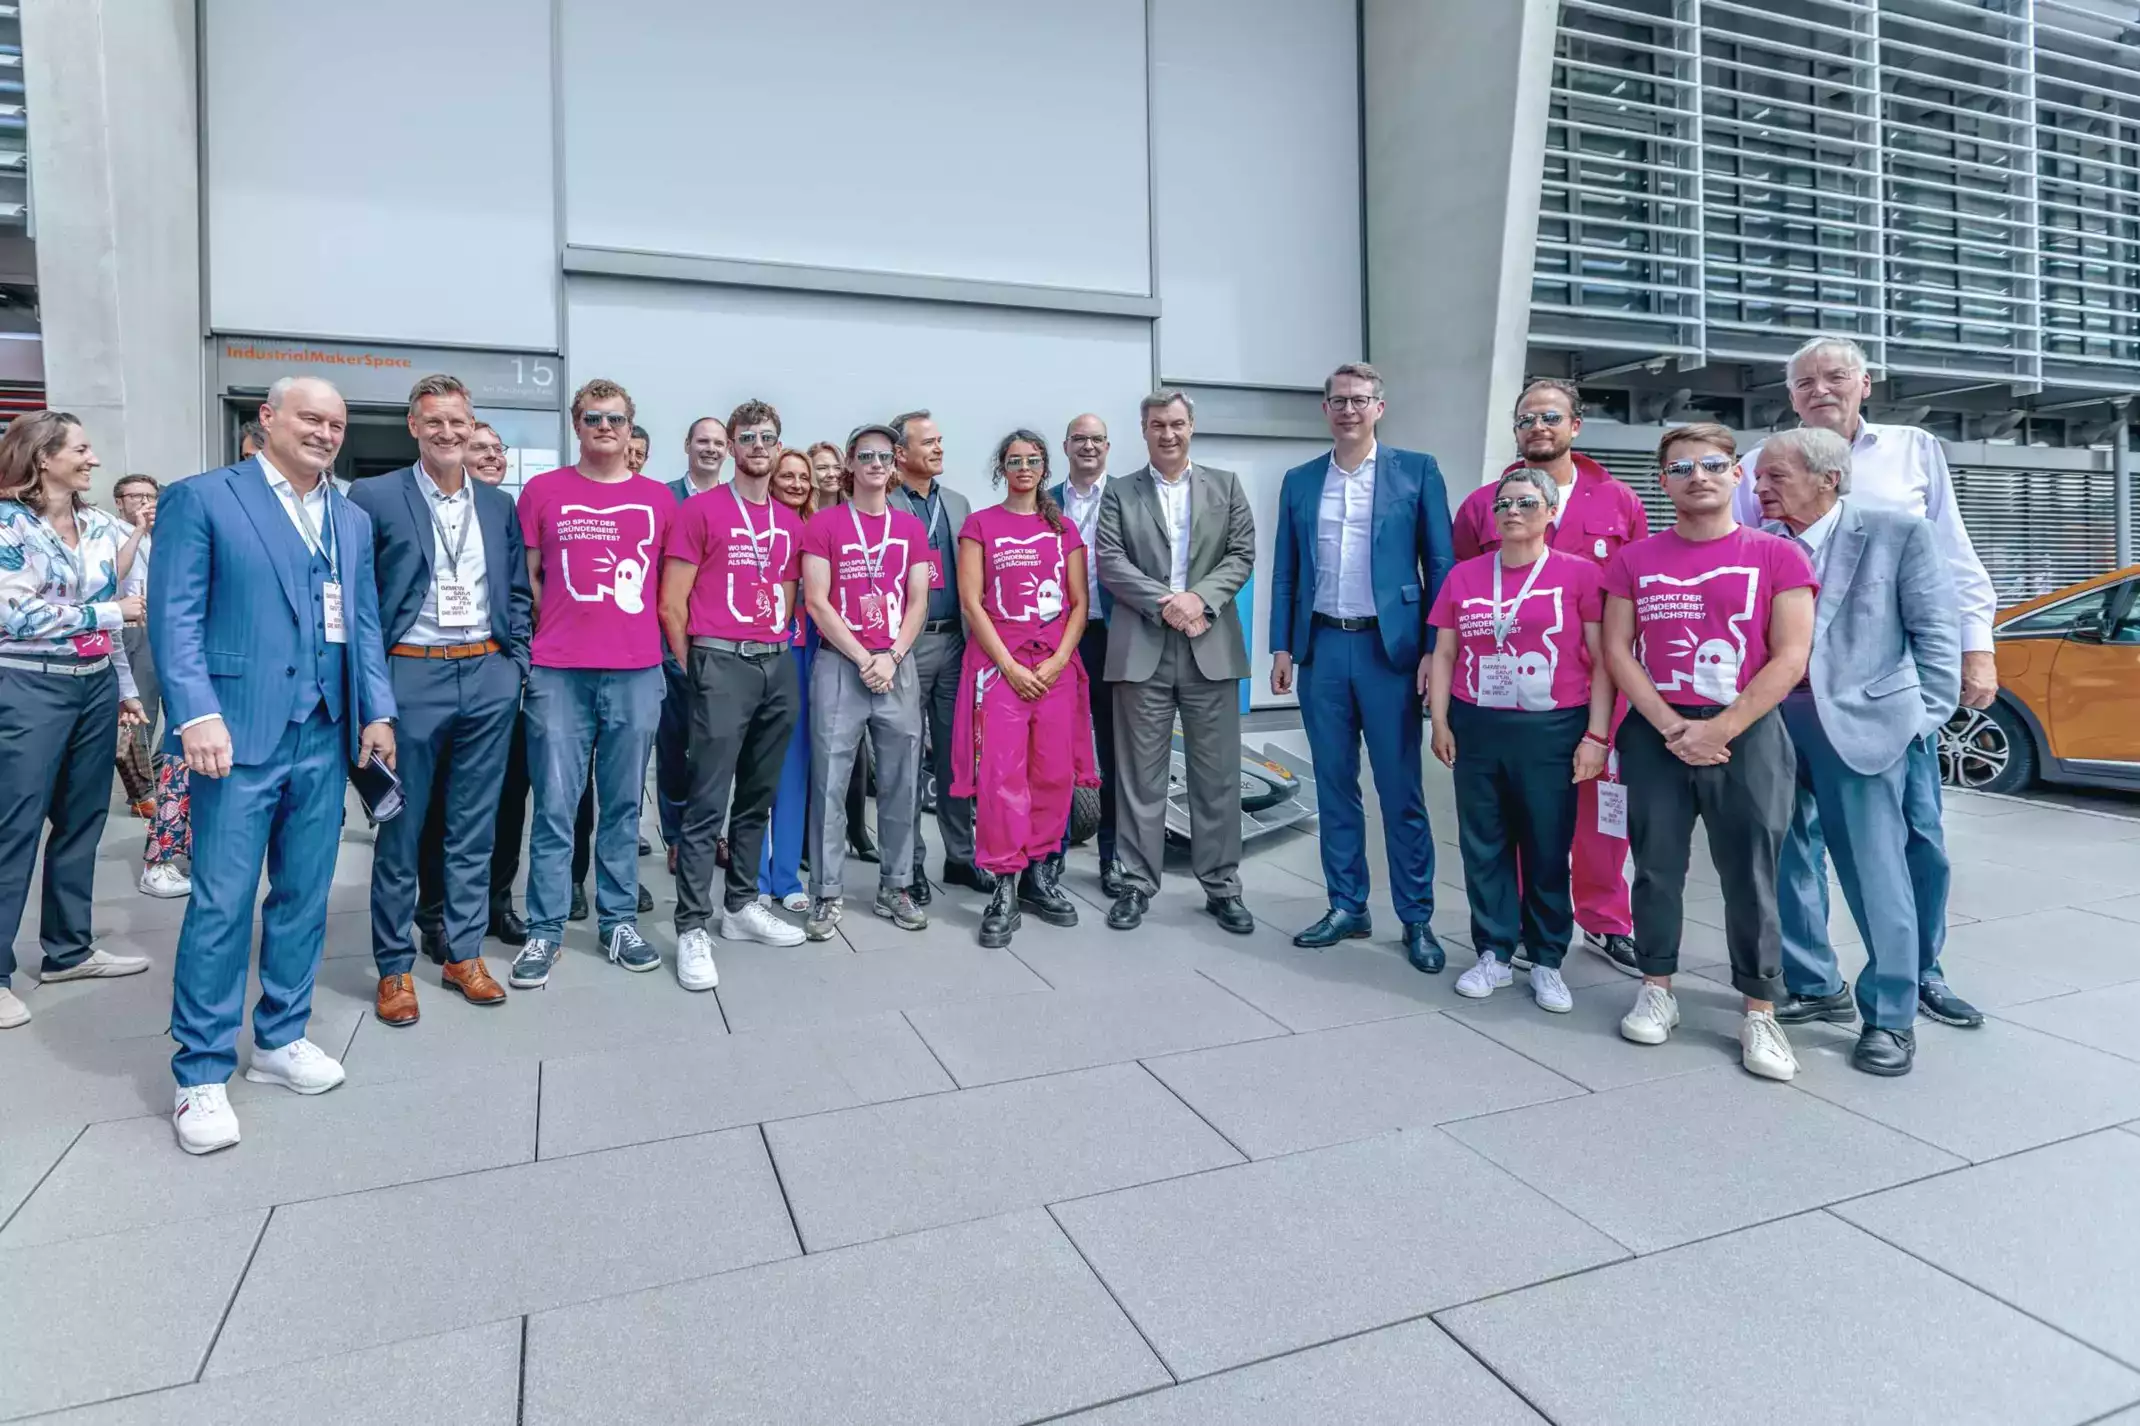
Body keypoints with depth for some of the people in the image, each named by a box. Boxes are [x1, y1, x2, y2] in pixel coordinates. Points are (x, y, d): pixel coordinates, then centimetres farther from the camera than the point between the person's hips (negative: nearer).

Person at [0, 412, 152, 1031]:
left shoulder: (99, 525, 10)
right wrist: (111, 611, -15)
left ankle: (70, 948, 23)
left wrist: (124, 688, 15)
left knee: (83, 822, 11)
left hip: (96, 686, 6)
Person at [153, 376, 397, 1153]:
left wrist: (376, 709, 6)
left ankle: (280, 1039, 25)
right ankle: (201, 1073, 11)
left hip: (326, 736, 5)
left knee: (304, 896, 11)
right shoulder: (201, 499, 0)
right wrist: (197, 714, -17)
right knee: (222, 905, -1)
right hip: (240, 732, -5)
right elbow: (175, 615, -7)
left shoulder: (353, 519, 16)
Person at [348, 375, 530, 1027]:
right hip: (410, 676, -3)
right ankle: (394, 967, 18)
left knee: (473, 828, 10)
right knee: (400, 830, 6)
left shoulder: (499, 504, 11)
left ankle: (464, 955, 22)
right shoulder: (374, 498, -1)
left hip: (487, 677, 3)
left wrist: (516, 663, 6)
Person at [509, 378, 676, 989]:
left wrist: (670, 646, 8)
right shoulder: (543, 491, 7)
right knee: (554, 806, 0)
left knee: (623, 804, 8)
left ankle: (619, 920, 19)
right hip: (558, 673, -1)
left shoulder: (659, 498, 10)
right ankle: (544, 932, 10)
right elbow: (526, 577, 11)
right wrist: (538, 641, 5)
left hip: (637, 673, 1)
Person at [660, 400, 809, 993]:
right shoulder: (701, 510, -2)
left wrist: (777, 649, 12)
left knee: (759, 797, 12)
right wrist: (696, 669, -2)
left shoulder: (790, 521, 15)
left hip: (777, 666, 6)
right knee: (708, 802, -7)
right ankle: (692, 929, -1)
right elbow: (671, 603, -3)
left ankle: (741, 905, 25)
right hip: (722, 663, -6)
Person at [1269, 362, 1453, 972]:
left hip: (1390, 647, -3)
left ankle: (1417, 919, 13)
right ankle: (1346, 907, 21)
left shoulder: (1417, 471, 2)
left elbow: (1441, 565, -1)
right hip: (1322, 647, 3)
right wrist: (1282, 647, 4)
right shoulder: (1299, 481, 11)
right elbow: (1285, 571, 12)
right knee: (1334, 785, 9)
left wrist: (1434, 650, -8)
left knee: (1401, 790, 1)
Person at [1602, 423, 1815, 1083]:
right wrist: (1671, 727, -9)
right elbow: (1617, 651, 2)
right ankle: (1657, 989, 21)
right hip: (1655, 733, 2)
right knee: (1656, 868, 7)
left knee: (1750, 876, 1)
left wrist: (1719, 729, -13)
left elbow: (1790, 657, -5)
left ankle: (1759, 1012, 11)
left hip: (1747, 733, -2)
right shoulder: (1633, 561, 7)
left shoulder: (1777, 557, 1)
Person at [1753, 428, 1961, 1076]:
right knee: (1782, 861, 12)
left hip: (1859, 722, -4)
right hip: (1767, 723, 4)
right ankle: (1814, 986, 29)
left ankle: (1890, 1016, 14)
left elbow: (1936, 630, 1)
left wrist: (1925, 717, -2)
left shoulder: (1897, 533, -2)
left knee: (1874, 869, 0)